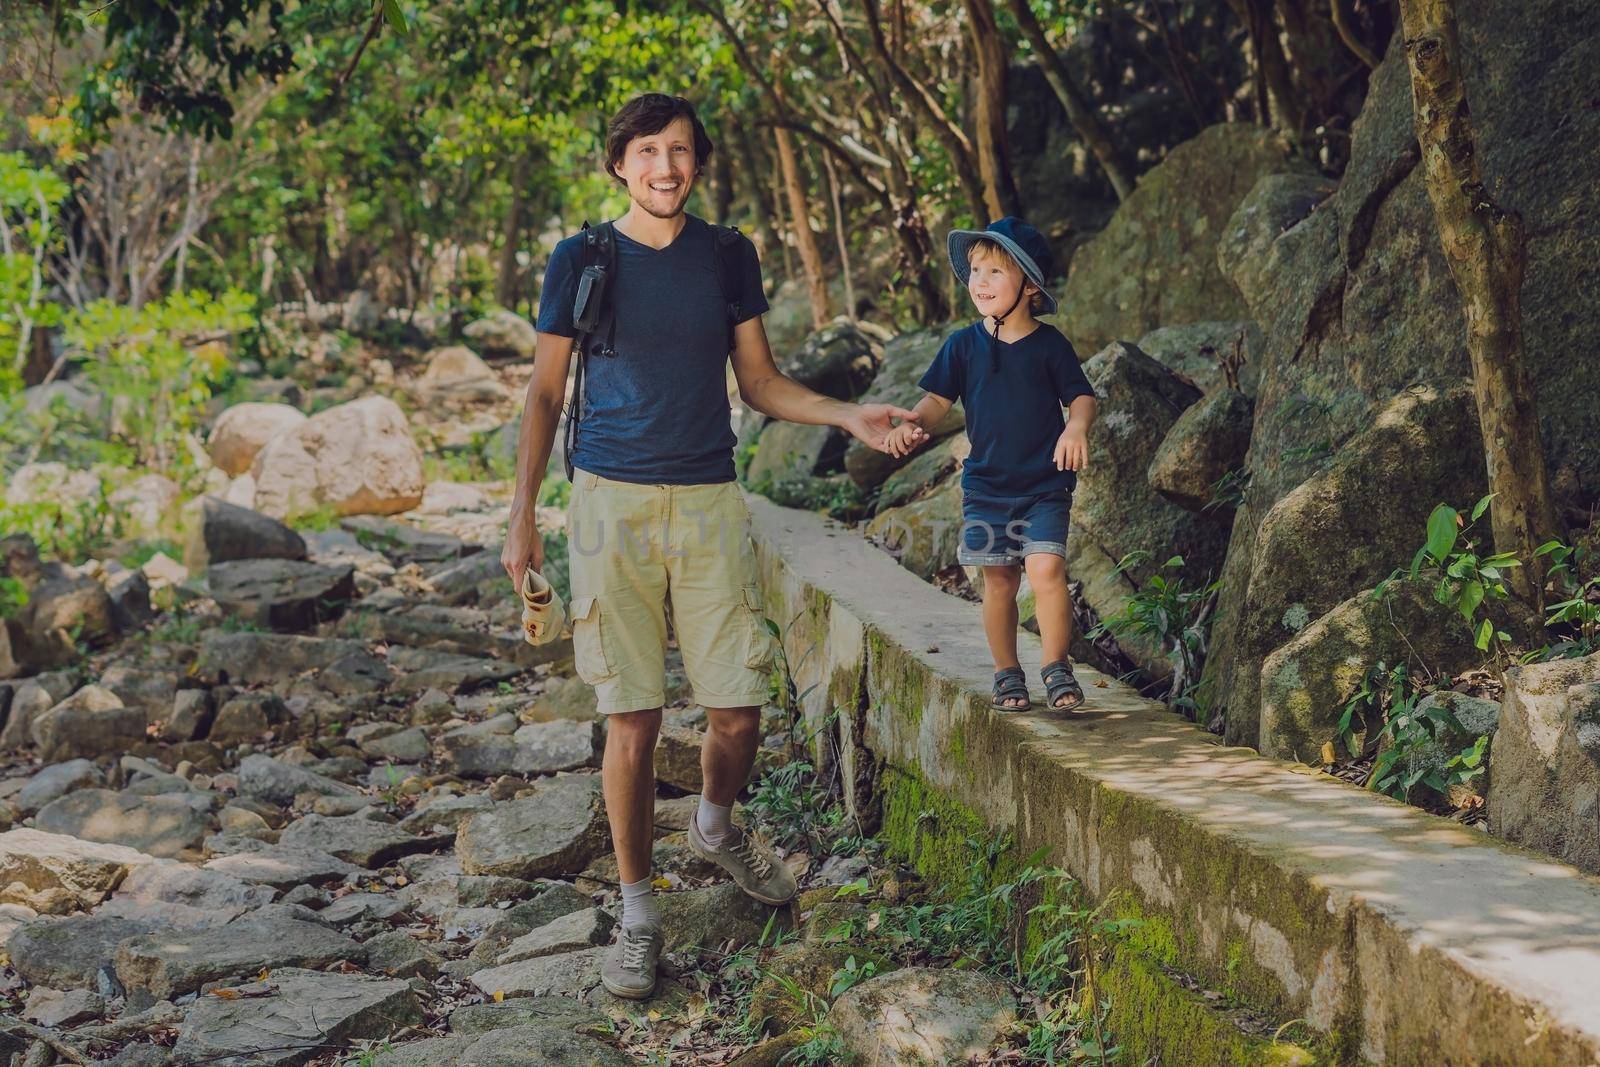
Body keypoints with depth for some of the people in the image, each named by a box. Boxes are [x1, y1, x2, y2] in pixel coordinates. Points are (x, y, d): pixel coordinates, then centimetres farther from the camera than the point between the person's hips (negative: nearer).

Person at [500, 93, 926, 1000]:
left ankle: (718, 828, 34)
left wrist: (847, 416, -3)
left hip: (710, 505, 2)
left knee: (739, 709, 1)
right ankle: (638, 913, 10)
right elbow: (547, 391, 6)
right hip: (613, 506, -2)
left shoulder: (729, 259, 8)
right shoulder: (581, 260, 2)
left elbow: (761, 382, 14)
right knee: (633, 720, -3)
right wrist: (522, 515, 0)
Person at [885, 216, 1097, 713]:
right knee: (999, 581, 5)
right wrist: (912, 424, -17)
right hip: (986, 483, 2)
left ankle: (1057, 666, -2)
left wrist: (1076, 427, -22)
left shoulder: (1048, 343, -2)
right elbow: (938, 397, 3)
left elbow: (1081, 396, 0)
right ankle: (1007, 673, 19)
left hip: (1044, 485, -2)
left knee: (1046, 569, -16)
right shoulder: (963, 346, 3)